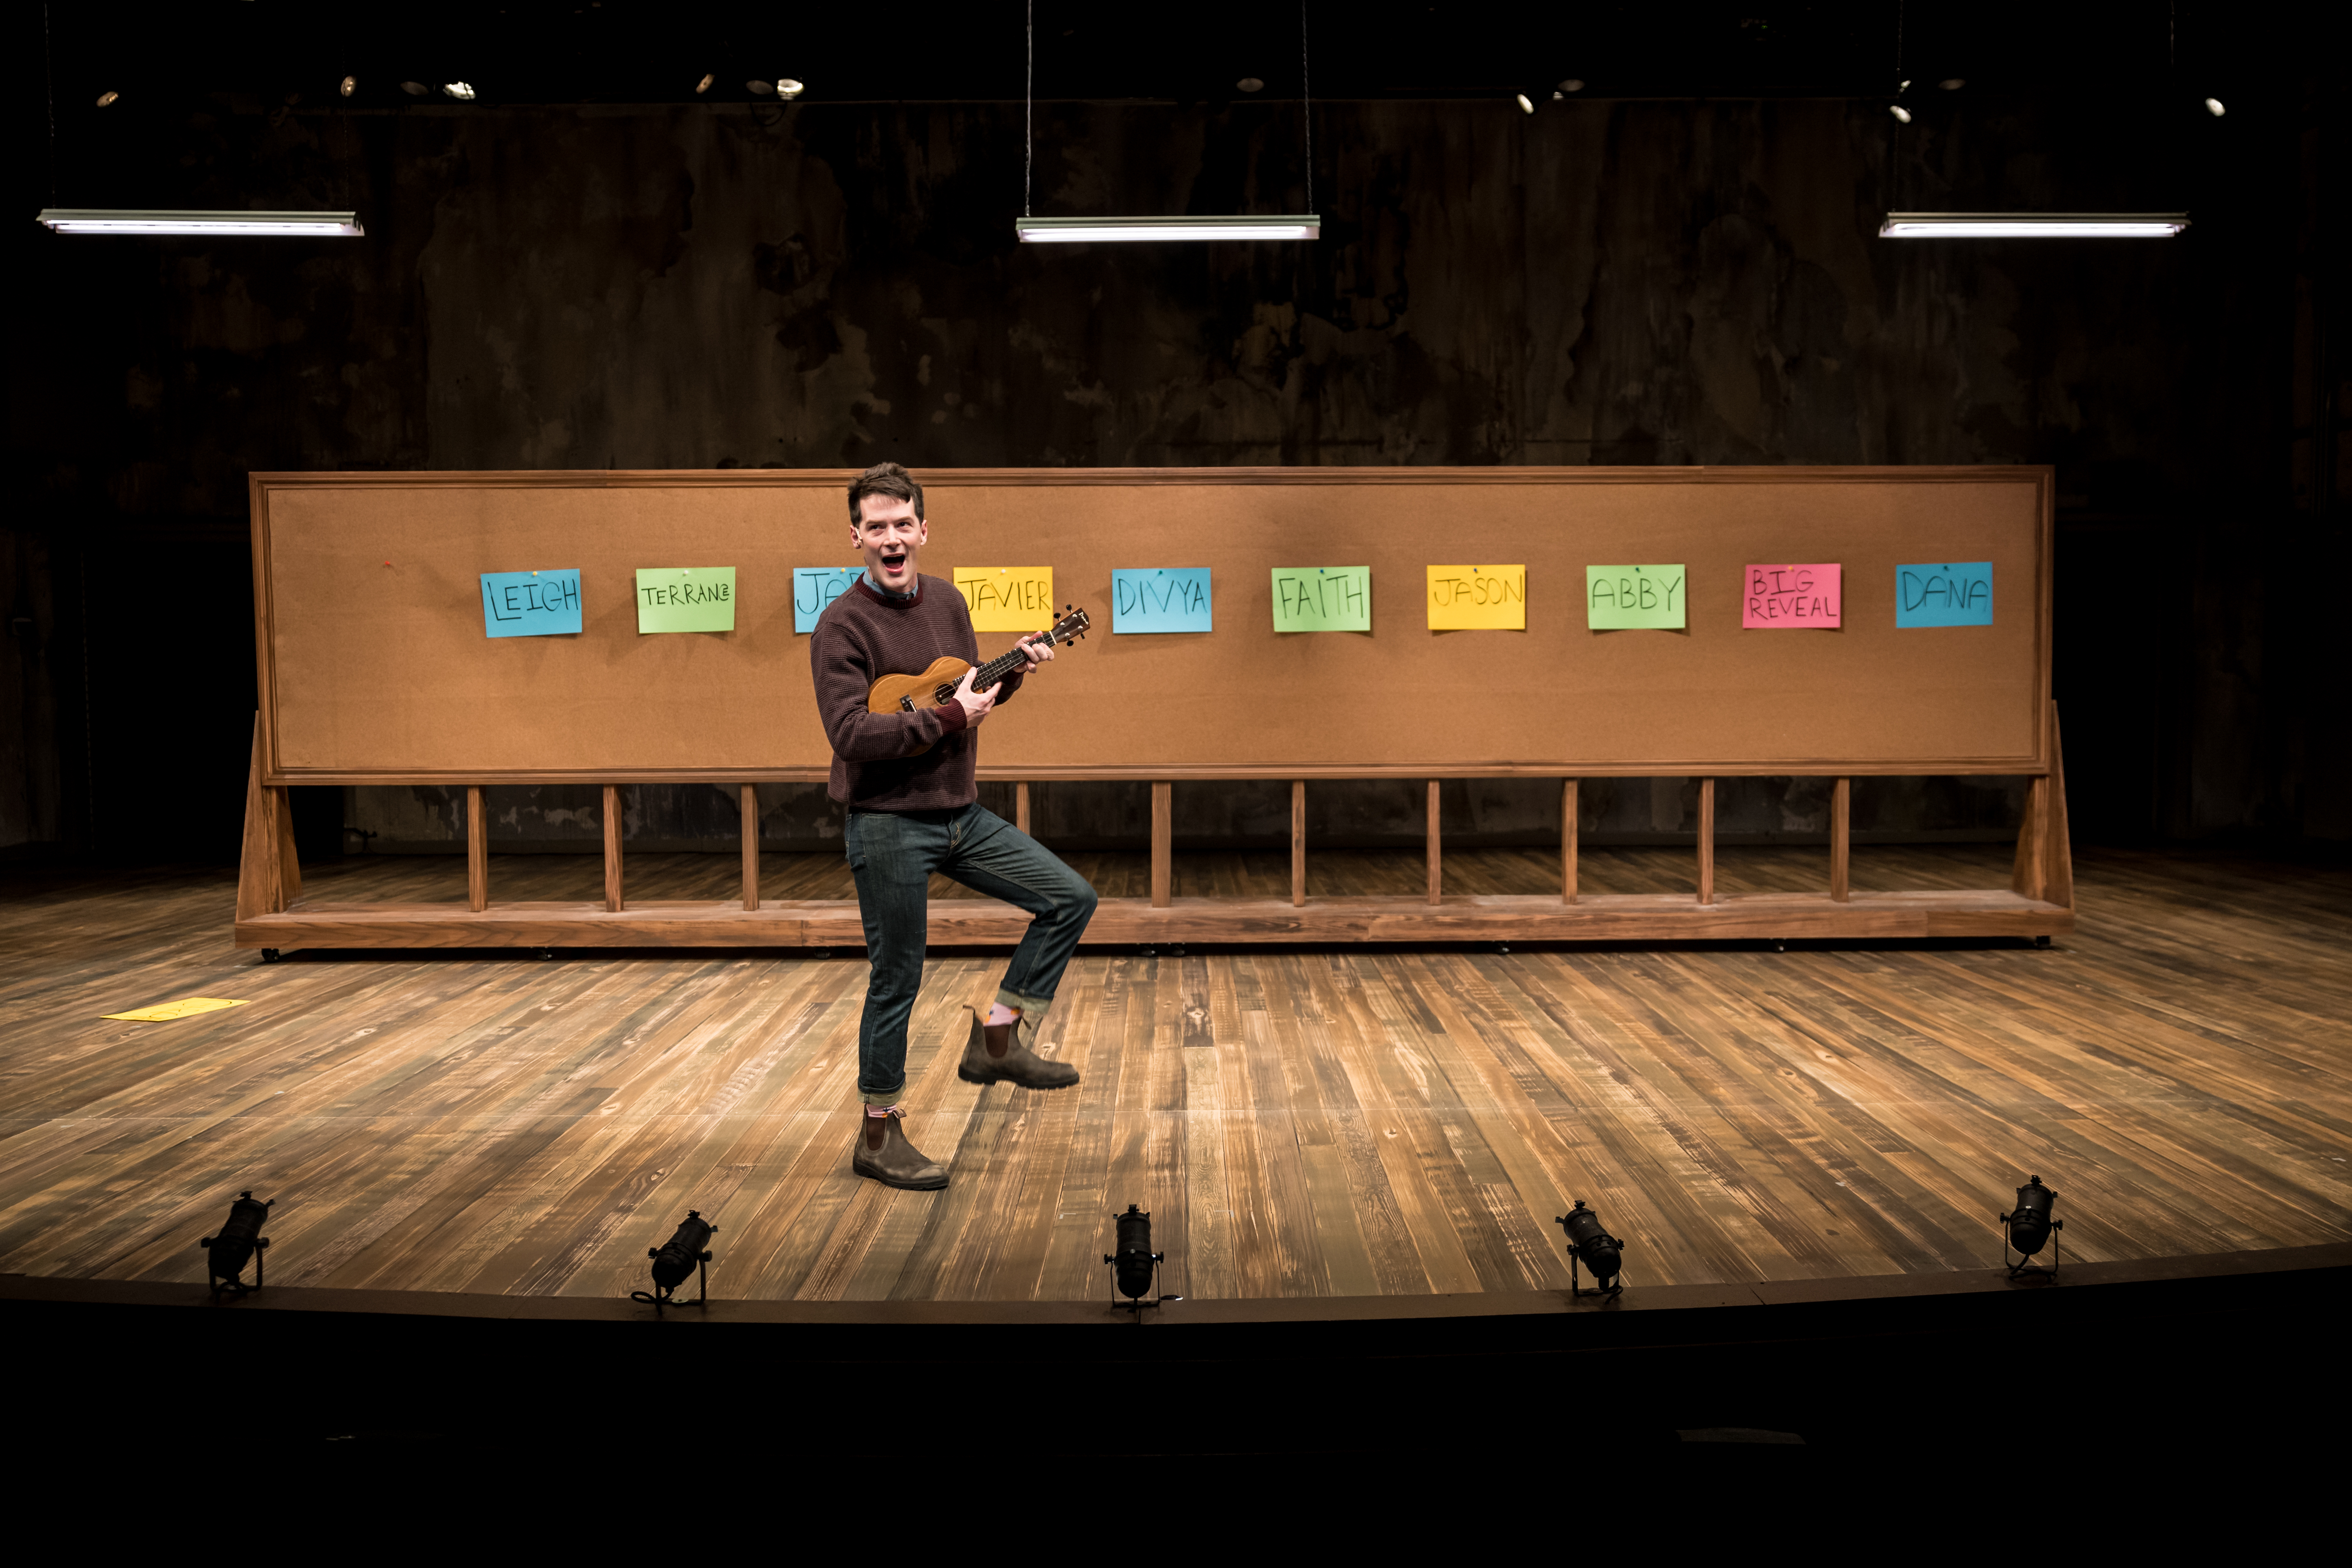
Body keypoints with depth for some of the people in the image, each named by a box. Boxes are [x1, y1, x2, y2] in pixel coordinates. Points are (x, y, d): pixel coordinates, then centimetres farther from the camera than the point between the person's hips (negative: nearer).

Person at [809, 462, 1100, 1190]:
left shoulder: (947, 601, 8)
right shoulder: (842, 624, -14)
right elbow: (851, 734, -24)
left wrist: (1013, 671, -1)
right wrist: (950, 718, -22)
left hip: (960, 814, 7)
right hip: (888, 825, -7)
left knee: (1071, 898, 5)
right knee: (897, 981, 2)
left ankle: (997, 1037, 16)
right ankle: (878, 1135, 20)